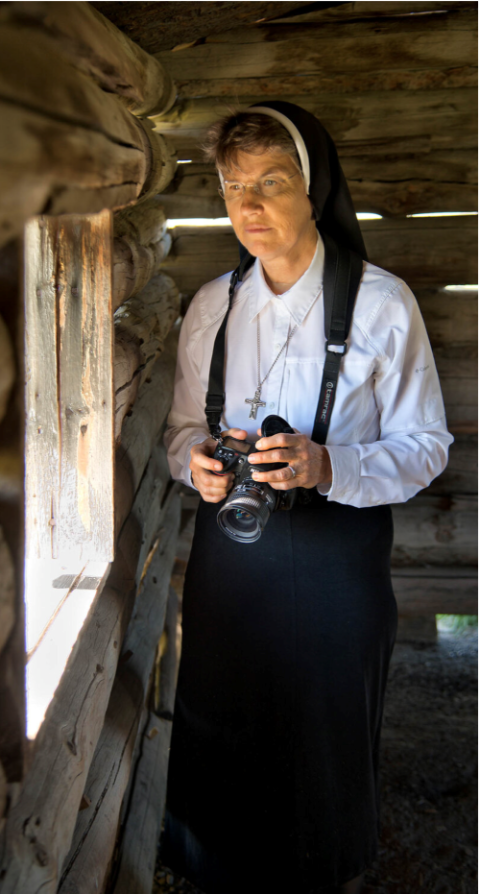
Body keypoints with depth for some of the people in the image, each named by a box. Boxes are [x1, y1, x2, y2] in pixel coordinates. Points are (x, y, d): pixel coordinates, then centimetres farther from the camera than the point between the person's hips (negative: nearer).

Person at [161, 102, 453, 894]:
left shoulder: (382, 303, -10)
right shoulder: (211, 305, 4)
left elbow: (425, 446, -7)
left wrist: (327, 466, -25)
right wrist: (197, 462, -11)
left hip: (334, 560, -3)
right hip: (227, 553, 4)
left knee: (323, 750, 12)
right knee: (220, 745, 16)